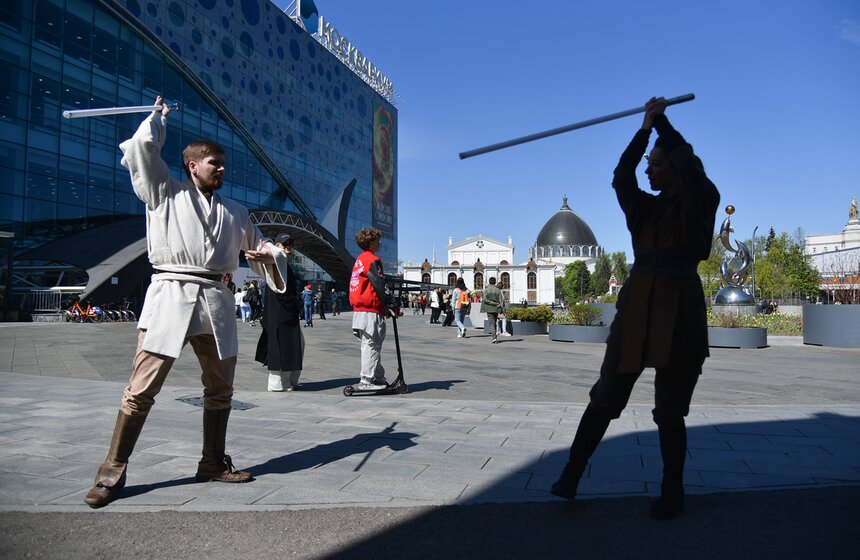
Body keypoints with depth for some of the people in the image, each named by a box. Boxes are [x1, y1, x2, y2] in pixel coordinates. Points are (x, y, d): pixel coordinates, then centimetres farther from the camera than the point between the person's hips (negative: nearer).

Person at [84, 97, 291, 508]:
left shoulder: (235, 211, 20)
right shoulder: (164, 193, 10)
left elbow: (262, 249, 25)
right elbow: (142, 147, 1)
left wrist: (270, 256, 1)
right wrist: (159, 116, 18)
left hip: (216, 303, 4)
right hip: (170, 295, -4)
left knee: (220, 389, 10)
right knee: (141, 390, -6)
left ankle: (213, 464, 25)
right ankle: (113, 472, 6)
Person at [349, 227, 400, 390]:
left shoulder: (359, 260, 20)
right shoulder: (372, 260, -11)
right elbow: (381, 286, -15)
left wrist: (386, 306, 20)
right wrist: (395, 307, -9)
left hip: (359, 309, 10)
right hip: (370, 311, -10)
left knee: (371, 345, 14)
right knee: (371, 345, -4)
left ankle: (379, 378, 21)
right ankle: (366, 381, -1)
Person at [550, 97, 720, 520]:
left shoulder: (701, 203, 4)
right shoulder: (645, 207, 15)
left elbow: (686, 160, -9)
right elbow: (621, 178, 0)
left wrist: (662, 121, 3)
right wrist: (645, 129, -1)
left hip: (679, 309, -4)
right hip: (637, 305, 4)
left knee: (670, 409, 3)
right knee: (606, 396, 3)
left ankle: (672, 492, 18)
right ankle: (571, 474, 7)